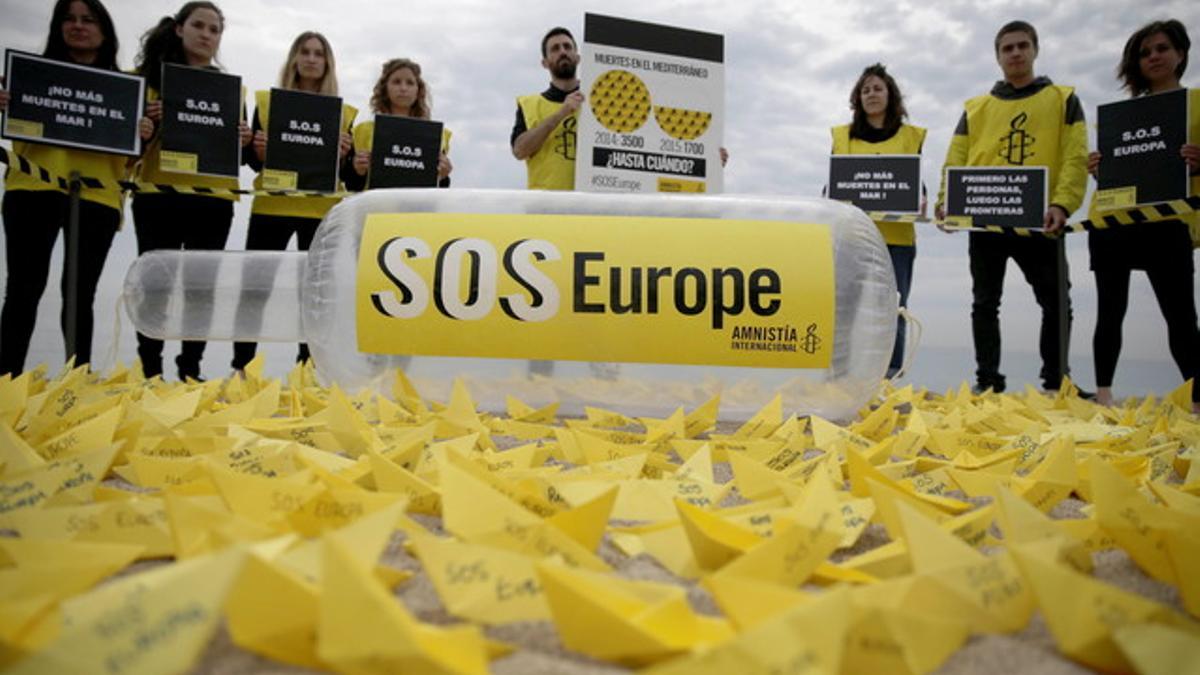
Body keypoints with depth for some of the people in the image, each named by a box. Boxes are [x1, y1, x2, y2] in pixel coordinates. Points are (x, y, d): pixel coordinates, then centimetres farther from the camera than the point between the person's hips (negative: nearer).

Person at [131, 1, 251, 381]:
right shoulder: (151, 74, 8)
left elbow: (239, 147, 14)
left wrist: (243, 140, -8)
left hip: (213, 199, 2)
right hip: (157, 195, -1)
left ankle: (191, 372, 11)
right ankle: (149, 373, 8)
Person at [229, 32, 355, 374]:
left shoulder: (344, 112, 10)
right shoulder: (267, 101, 9)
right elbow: (249, 157, 6)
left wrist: (343, 157, -12)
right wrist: (258, 151, -15)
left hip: (321, 211, 1)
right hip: (271, 207, 0)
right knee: (255, 287, -1)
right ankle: (240, 367, 7)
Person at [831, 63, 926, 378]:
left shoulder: (911, 136, 12)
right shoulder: (842, 136, 12)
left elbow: (918, 182, 10)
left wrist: (920, 202, -12)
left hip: (896, 237, 0)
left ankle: (889, 380, 7)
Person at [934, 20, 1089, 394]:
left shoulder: (1063, 99, 9)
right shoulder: (975, 108, 14)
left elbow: (1076, 157, -1)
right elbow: (956, 160, 6)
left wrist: (1062, 203, -18)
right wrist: (946, 200, -13)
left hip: (1039, 221, -1)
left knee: (1056, 303, 2)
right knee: (985, 304, 4)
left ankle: (1055, 381, 15)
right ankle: (988, 382, 12)